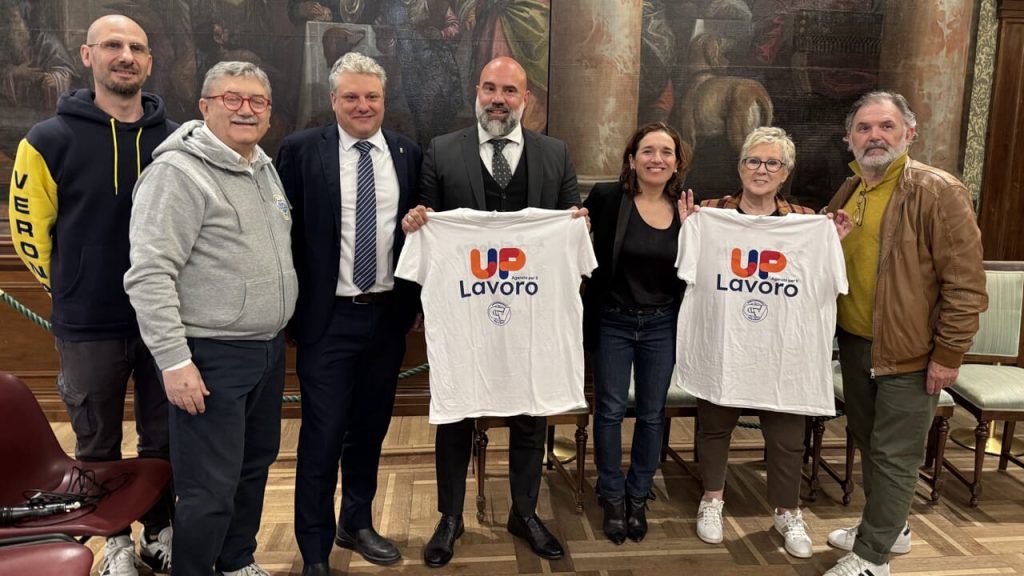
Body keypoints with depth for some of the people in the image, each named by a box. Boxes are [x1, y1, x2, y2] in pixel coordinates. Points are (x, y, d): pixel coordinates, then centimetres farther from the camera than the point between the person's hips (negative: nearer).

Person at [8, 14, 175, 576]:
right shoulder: (50, 140, -7)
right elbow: (30, 227, 3)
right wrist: (72, 288, 9)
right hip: (88, 327, -1)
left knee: (163, 439, 14)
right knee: (98, 446, 13)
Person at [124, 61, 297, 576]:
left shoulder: (264, 168, 12)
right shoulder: (178, 172, -13)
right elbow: (149, 275, -19)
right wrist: (174, 360, -22)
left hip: (269, 350, 8)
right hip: (211, 358, -8)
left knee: (255, 465, 20)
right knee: (210, 488, 0)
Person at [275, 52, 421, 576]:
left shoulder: (407, 153, 5)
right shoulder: (301, 150, -4)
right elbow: (283, 228, -2)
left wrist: (413, 299, 0)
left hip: (387, 315, 4)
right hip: (328, 317, -3)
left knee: (370, 429, 16)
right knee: (323, 435, 2)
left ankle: (357, 523, 37)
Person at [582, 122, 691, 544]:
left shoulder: (686, 209, 0)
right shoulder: (606, 197, -11)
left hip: (661, 324, 3)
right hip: (611, 321, -2)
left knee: (652, 413, 13)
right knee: (610, 409, 9)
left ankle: (638, 496, 32)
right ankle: (613, 497, 28)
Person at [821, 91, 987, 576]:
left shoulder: (938, 192, -14)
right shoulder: (848, 193, 9)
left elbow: (965, 283, -16)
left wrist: (948, 355, -16)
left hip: (910, 353, -7)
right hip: (854, 343, 7)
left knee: (894, 457, 4)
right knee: (868, 443, 19)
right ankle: (889, 528, 39)